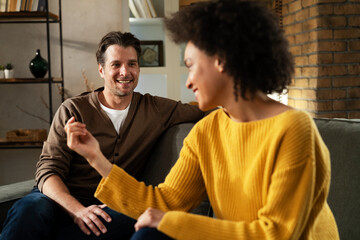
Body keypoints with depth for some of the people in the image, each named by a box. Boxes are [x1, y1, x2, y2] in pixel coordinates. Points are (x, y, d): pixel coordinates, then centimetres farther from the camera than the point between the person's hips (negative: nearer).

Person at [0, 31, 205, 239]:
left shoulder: (155, 109, 11)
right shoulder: (73, 110, 4)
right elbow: (48, 170, -5)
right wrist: (78, 210, -23)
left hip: (109, 207, 3)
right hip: (62, 198, -2)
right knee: (28, 210, -40)